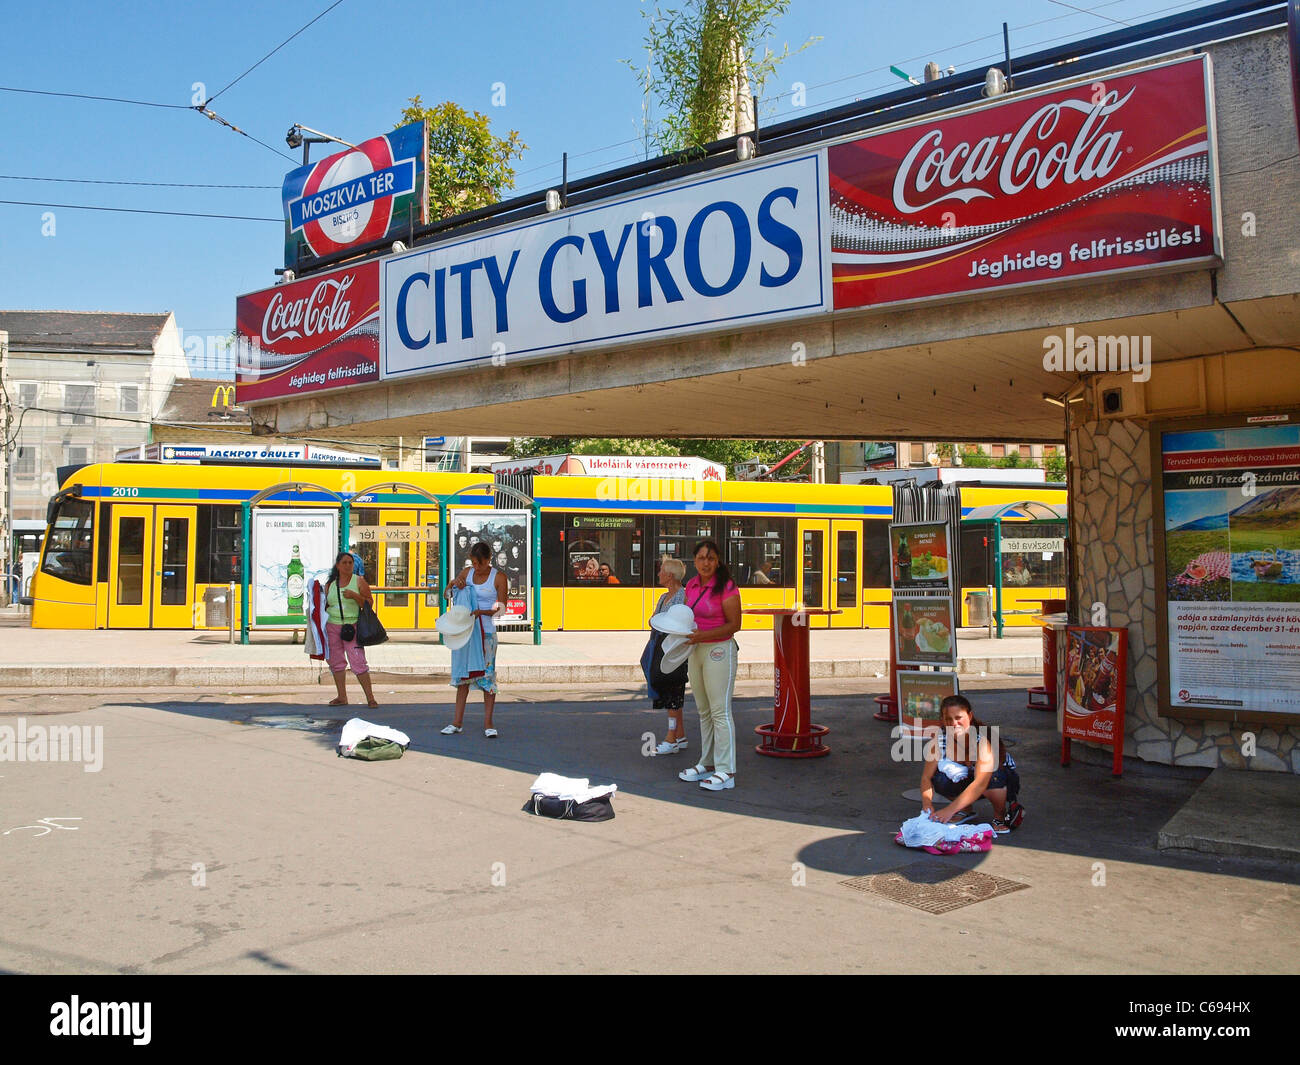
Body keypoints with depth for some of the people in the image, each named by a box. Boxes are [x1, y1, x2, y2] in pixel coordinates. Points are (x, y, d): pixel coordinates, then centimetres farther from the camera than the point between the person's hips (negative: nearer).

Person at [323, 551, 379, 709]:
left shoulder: (359, 581, 0)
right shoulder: (330, 584, 11)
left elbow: (369, 602, -3)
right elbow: (325, 605, 21)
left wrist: (354, 595, -16)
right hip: (332, 626, 4)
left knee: (358, 663, -10)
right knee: (336, 662, 7)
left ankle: (370, 697, -5)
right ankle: (342, 697, 16)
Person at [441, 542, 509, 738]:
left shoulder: (498, 577, -3)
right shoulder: (467, 572, 8)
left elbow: (501, 608, -5)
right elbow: (447, 595, 14)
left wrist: (481, 612, -22)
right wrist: (454, 583, -8)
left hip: (486, 631, -4)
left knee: (487, 674, -4)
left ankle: (487, 723, 3)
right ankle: (457, 721, 12)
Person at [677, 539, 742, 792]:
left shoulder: (726, 587, -13)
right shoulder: (692, 585, 7)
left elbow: (734, 624, -14)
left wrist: (703, 635, -23)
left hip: (719, 650, -8)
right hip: (695, 651, 8)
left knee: (720, 711, -7)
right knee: (704, 711, 14)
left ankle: (726, 772, -3)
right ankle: (708, 764, 24)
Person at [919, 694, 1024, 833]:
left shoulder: (984, 740, -34)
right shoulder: (939, 741, -20)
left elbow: (980, 784, -43)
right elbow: (926, 777, -15)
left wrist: (950, 810, -49)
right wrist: (927, 803, -35)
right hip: (967, 778, 4)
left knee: (991, 777, -38)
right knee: (939, 778, -24)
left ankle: (1000, 816, -6)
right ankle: (965, 811, 6)